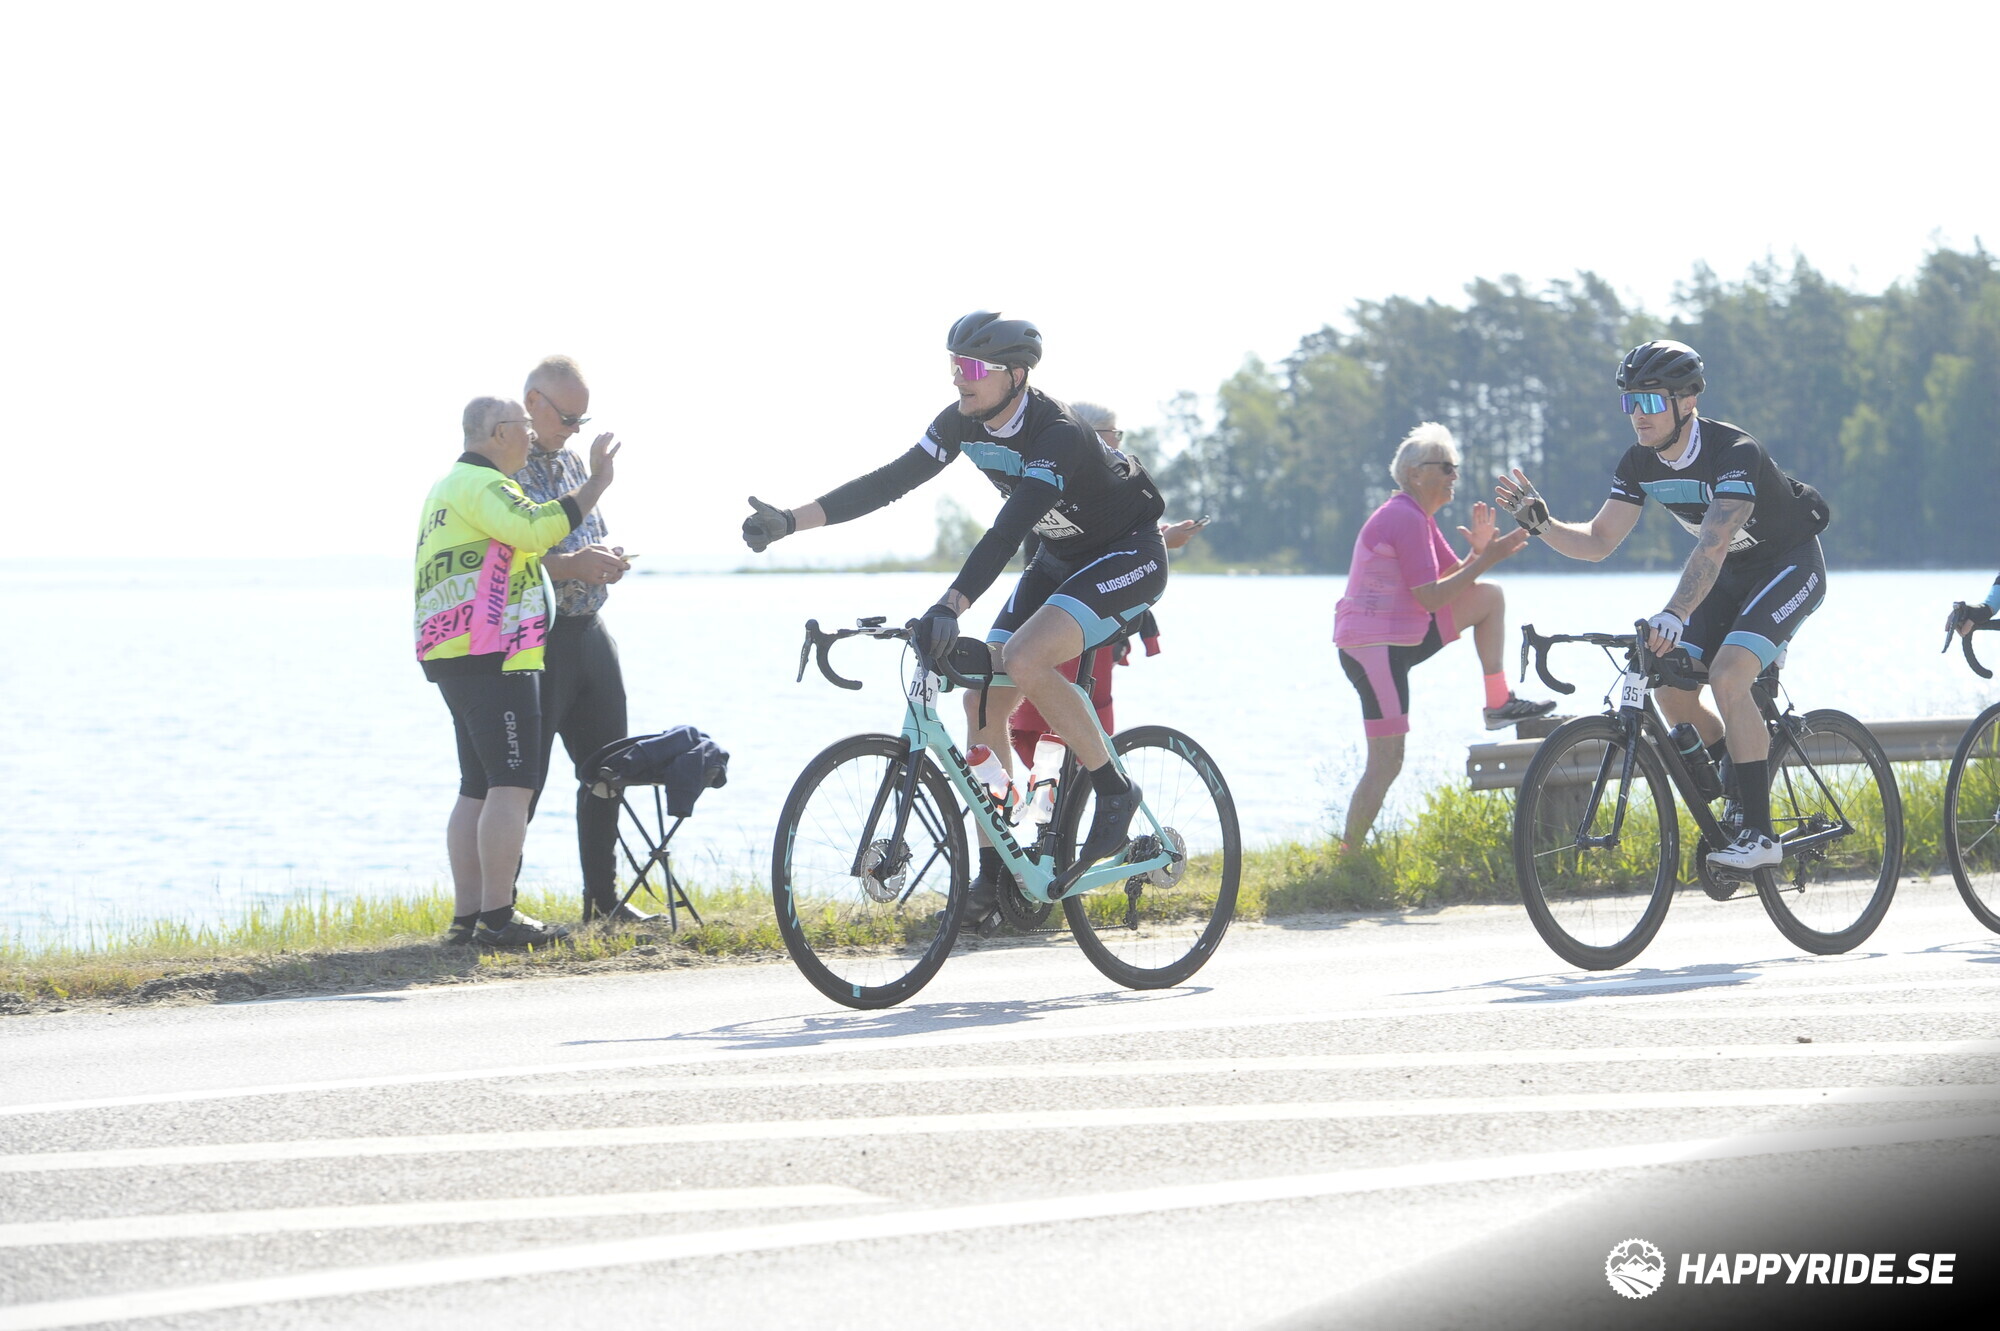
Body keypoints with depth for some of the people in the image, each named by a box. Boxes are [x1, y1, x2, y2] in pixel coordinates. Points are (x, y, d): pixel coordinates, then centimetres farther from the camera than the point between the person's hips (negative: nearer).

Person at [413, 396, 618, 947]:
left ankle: (466, 916, 9)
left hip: (453, 654, 11)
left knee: (478, 788, 10)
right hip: (491, 655, -11)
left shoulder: (452, 486, 24)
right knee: (512, 784, -12)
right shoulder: (480, 484, -11)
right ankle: (497, 917, -16)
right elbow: (532, 530, -28)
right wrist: (594, 485, -24)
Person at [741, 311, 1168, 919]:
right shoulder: (963, 424, -8)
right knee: (982, 702, -2)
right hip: (1059, 559, 9)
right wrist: (789, 521, -15)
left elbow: (1008, 530, -44)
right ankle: (993, 869, 7)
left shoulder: (1058, 435, -32)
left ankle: (1114, 793, -14)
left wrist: (952, 604, -56)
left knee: (1024, 658, -31)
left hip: (1128, 555, -8)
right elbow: (890, 482, -7)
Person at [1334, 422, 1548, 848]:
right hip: (1375, 648, -10)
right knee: (1387, 763, -11)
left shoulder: (1418, 518, 15)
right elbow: (1430, 597, -21)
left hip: (1402, 638, 10)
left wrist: (1479, 551, -4)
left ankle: (1499, 703, 10)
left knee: (1489, 597, 11)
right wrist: (1486, 560, -18)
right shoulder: (1404, 519, -17)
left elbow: (1455, 578, 15)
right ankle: (1348, 856, -7)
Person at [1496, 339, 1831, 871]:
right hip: (1733, 573, 8)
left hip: (1790, 564, -8)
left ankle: (1760, 835, -22)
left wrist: (1674, 615, -58)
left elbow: (1711, 548, -44)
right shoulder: (1640, 463, -9)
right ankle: (1741, 792, 16)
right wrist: (1540, 523, -24)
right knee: (1672, 690, -6)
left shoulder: (1735, 454, -32)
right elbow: (1599, 541, -6)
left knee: (1727, 677, -26)